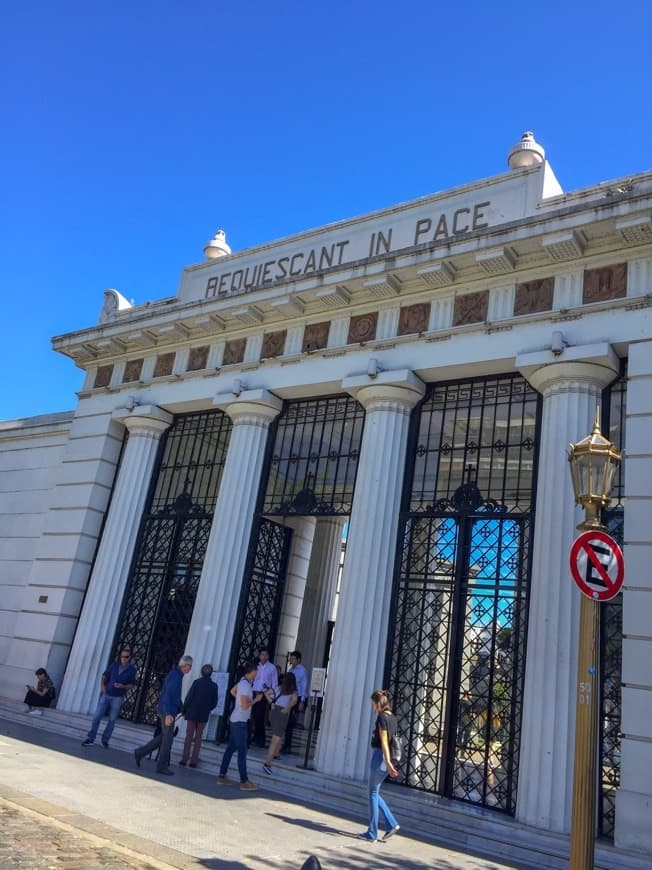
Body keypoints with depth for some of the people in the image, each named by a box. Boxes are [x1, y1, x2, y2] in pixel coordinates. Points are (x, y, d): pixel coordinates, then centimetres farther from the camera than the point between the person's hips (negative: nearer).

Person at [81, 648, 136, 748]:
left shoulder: (132, 670, -7)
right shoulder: (114, 665, -2)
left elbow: (132, 684, -2)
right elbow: (105, 675, 10)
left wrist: (122, 686, -19)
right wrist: (102, 685, -6)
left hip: (117, 698, -1)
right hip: (106, 695, 1)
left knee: (112, 720, 5)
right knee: (97, 716, -3)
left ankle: (105, 740, 19)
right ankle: (90, 739, 4)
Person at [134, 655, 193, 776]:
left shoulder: (176, 674, 12)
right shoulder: (175, 675, -18)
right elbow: (168, 694, -25)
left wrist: (181, 709, 27)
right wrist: (168, 714, -29)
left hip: (168, 711, 10)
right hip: (168, 712, -10)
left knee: (163, 737, 16)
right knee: (168, 738, 1)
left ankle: (140, 752, 20)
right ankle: (162, 766, 11)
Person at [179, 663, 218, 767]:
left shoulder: (197, 682, -8)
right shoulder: (214, 686, -2)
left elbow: (189, 697, -9)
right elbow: (214, 703, 3)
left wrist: (184, 709, 4)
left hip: (192, 713, -1)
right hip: (204, 715, 1)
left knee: (189, 736, 7)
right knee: (198, 737, 8)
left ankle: (184, 759, 6)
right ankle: (194, 761, 6)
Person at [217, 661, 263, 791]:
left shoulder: (243, 682, 7)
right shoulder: (245, 685, -21)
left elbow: (232, 691, 25)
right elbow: (245, 705, -23)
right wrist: (256, 699, -10)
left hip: (236, 721, 9)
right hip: (239, 722, -9)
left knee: (230, 749, 13)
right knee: (242, 752, -4)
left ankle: (222, 777, 19)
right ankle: (244, 781, 0)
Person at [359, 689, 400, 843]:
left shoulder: (382, 717, -13)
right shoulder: (392, 717, 12)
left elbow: (384, 741, -18)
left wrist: (388, 762, -22)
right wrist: (389, 763, 21)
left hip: (380, 756, -8)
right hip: (387, 758, 8)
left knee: (373, 794, 3)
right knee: (375, 793, 17)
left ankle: (372, 833, 10)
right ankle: (392, 824, 12)